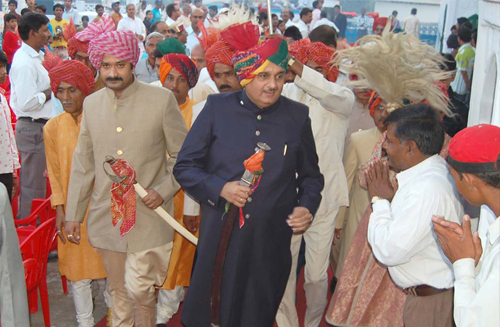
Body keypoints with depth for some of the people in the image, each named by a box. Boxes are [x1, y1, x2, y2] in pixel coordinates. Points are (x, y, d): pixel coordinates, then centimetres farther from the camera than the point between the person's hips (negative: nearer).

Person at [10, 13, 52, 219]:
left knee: (34, 183, 19)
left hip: (37, 127, 10)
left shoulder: (32, 57, 12)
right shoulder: (25, 63, -19)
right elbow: (26, 103, -25)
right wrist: (48, 93, -12)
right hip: (32, 129, -10)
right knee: (32, 186, 0)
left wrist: (48, 90, 5)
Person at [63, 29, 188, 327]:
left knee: (138, 289, -6)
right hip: (106, 217, 4)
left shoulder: (162, 99, -7)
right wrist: (73, 214, 11)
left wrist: (163, 191, -14)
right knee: (119, 293, 14)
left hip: (148, 216, -4)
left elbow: (183, 156, -1)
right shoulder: (91, 104, 6)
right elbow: (83, 165, 11)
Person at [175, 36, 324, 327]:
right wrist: (219, 188, -16)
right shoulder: (217, 108, -3)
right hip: (219, 235, -1)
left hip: (272, 240, 1)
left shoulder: (297, 116, 1)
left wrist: (307, 206, -6)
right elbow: (184, 166, 0)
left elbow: (311, 175, 12)